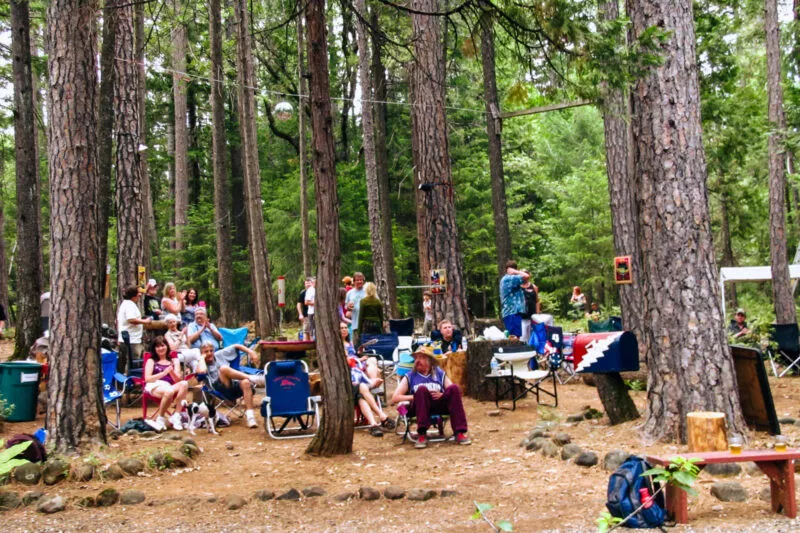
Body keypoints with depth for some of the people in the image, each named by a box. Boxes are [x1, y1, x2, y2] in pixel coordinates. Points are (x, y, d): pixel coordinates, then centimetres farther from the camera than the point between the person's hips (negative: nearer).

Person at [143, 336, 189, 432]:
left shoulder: (173, 360, 23)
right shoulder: (151, 361, 19)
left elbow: (178, 379, 12)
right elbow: (147, 378, 3)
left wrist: (172, 372, -9)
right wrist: (164, 373, -10)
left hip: (169, 386, 3)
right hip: (154, 386, -3)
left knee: (184, 384, -32)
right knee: (169, 391, -39)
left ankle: (176, 417, -33)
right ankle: (160, 419, -23)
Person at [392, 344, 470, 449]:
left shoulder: (440, 374, 19)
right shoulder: (410, 377, 13)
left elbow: (454, 392, 11)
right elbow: (395, 398, 2)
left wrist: (442, 395, -10)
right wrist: (418, 396, -8)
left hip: (440, 405, 2)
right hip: (419, 408, -2)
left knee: (454, 388, -24)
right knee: (422, 389, -32)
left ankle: (460, 432, -28)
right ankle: (422, 435, -36)